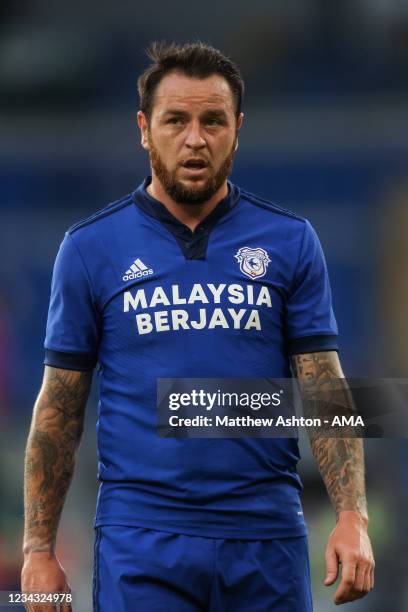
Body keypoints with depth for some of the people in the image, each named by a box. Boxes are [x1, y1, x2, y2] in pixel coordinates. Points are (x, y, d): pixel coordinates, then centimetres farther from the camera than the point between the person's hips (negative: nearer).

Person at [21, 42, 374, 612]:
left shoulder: (290, 242, 5)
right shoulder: (91, 248, 3)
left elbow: (324, 388, 3)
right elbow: (59, 409, 6)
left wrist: (352, 516, -10)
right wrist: (39, 549, 1)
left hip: (267, 541, 1)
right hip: (141, 543, -1)